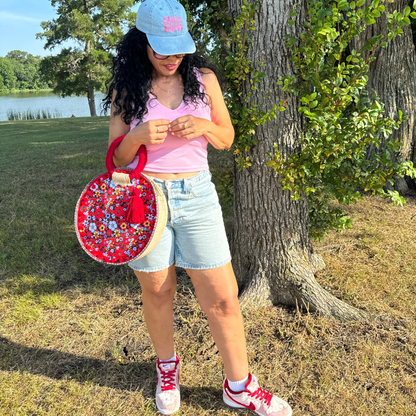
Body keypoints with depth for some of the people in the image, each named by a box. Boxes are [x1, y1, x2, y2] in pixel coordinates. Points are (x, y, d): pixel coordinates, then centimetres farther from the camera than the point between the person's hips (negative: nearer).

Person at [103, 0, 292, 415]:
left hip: (196, 195, 1)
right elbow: (117, 156, 5)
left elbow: (226, 138, 11)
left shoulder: (203, 78, 6)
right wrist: (138, 135, -17)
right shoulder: (126, 89, 3)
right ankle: (167, 369, 38)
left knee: (223, 298, 0)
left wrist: (205, 126, -11)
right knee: (157, 293, 11)